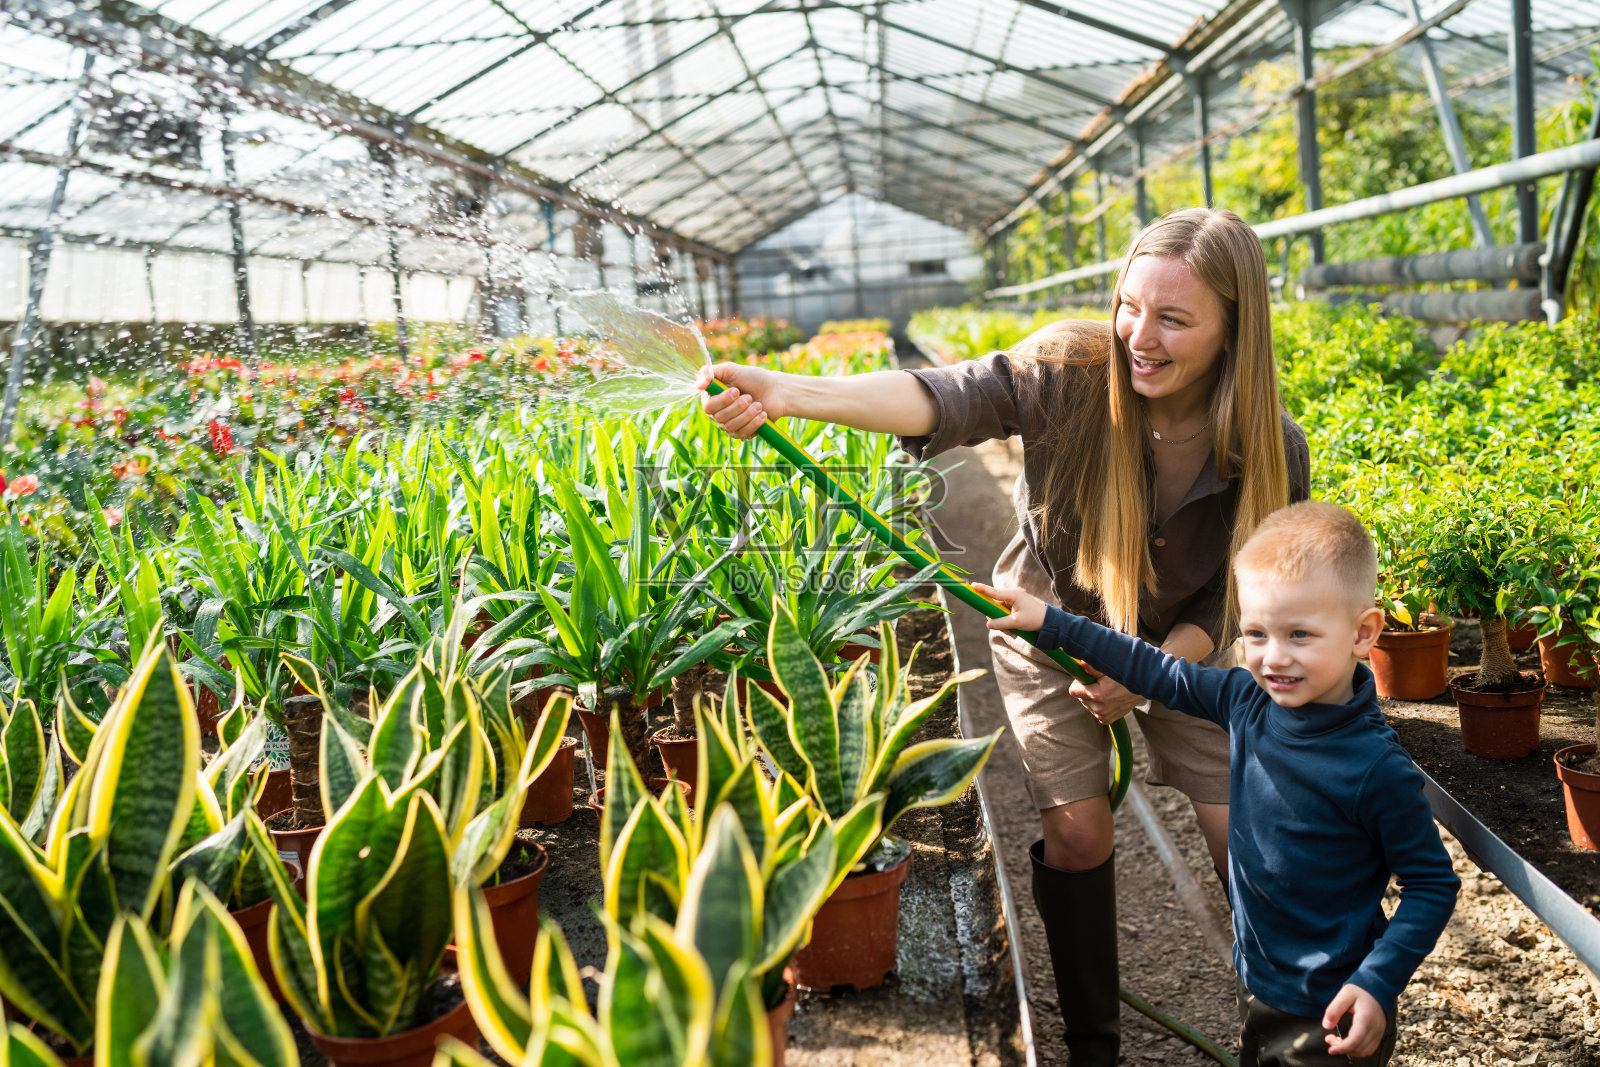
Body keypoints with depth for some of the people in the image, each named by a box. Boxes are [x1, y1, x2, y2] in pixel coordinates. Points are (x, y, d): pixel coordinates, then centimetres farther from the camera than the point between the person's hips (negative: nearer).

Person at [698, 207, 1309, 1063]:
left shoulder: (1270, 453, -24)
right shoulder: (1069, 372, -28)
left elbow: (1236, 601, -12)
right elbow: (947, 398, -45)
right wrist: (790, 393, -61)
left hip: (1178, 646, 1)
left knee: (1240, 835, 3)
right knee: (1077, 832, -1)